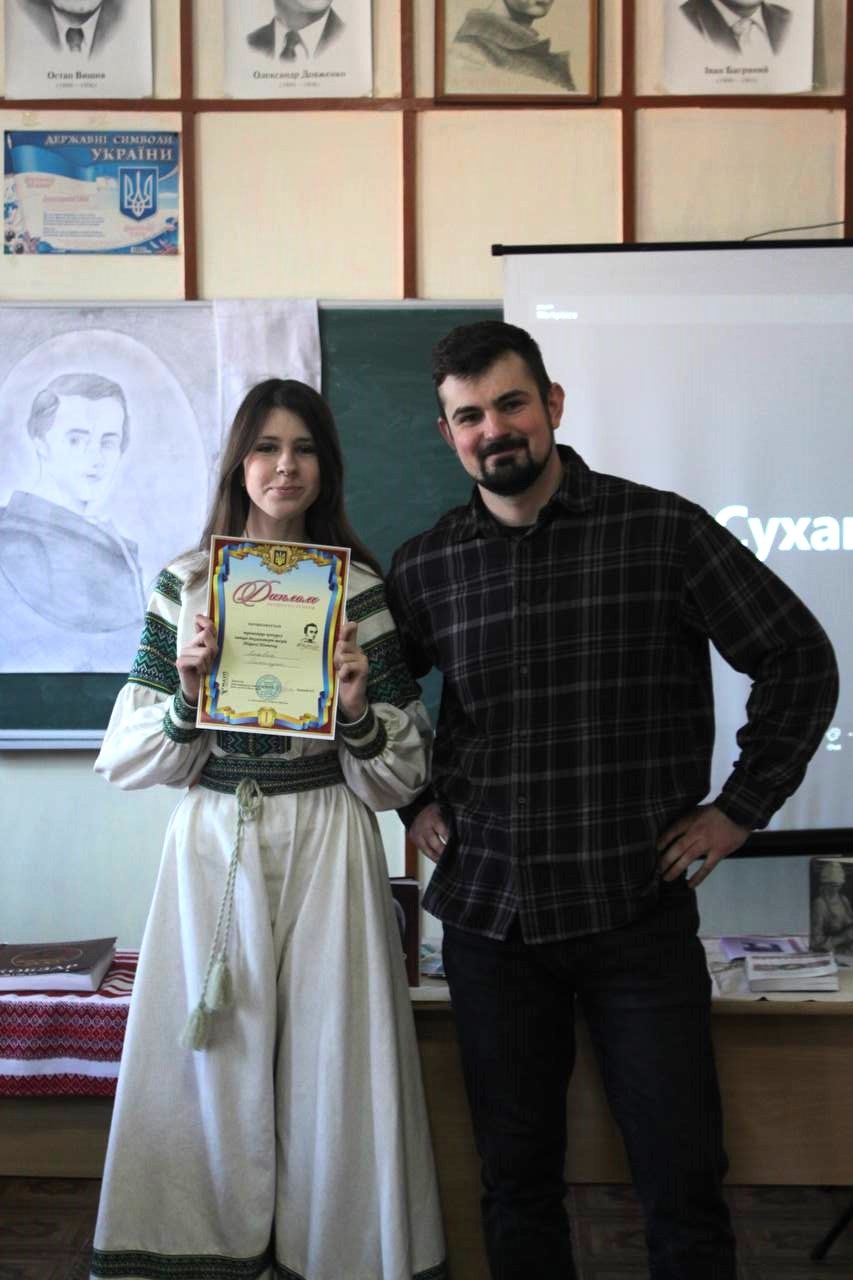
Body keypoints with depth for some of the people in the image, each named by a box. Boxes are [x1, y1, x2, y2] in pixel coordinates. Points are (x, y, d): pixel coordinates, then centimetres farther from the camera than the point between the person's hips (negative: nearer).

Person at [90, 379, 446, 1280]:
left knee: (329, 1065, 4)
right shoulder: (185, 583, 4)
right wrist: (186, 692, -14)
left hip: (328, 852, -1)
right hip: (211, 848, 1)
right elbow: (133, 762, 4)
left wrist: (360, 711, -15)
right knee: (212, 1066, 8)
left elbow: (398, 777, 4)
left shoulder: (360, 589, 1)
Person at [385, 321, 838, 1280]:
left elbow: (799, 661, -1)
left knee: (682, 1182, 5)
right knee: (516, 1175, 14)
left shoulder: (662, 532, -5)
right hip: (488, 913, 3)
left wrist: (740, 808, -3)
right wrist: (414, 803, 9)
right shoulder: (424, 569, 4)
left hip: (639, 911, -2)